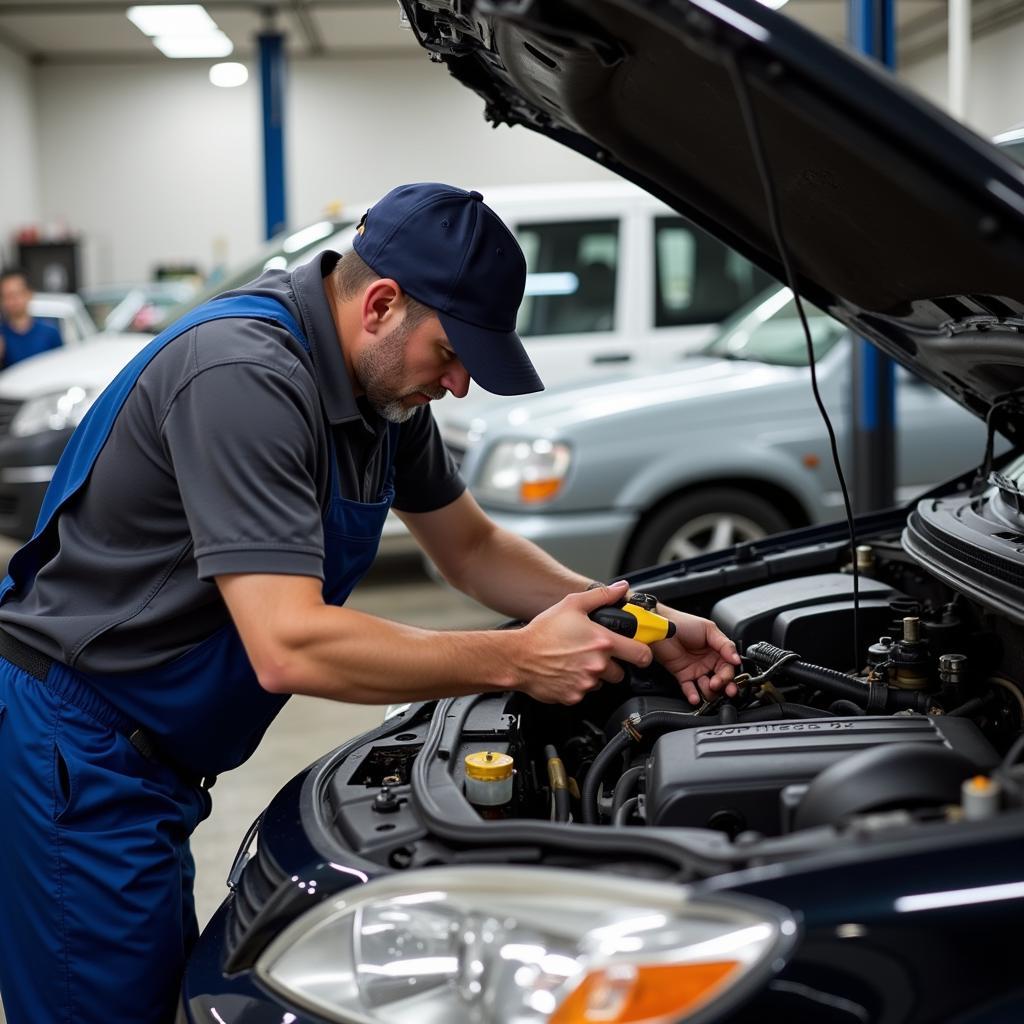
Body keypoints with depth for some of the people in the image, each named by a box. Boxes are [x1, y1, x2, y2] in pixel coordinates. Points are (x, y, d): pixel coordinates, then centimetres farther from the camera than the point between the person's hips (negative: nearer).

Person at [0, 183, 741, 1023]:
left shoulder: (383, 384, 2)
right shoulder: (244, 376, -27)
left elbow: (473, 548, 14)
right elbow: (288, 647, -34)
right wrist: (517, 661, -27)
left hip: (151, 756, 9)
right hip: (75, 754, -9)